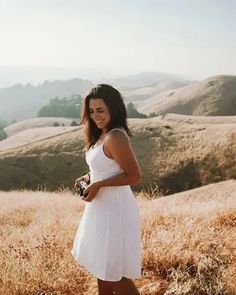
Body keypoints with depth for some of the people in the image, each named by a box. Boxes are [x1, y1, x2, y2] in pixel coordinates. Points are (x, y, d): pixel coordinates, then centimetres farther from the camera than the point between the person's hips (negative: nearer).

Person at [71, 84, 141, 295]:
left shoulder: (115, 137, -22)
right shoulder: (102, 135, 8)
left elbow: (134, 176, -23)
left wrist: (98, 185, -23)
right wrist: (88, 177, 2)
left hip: (114, 210, -10)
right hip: (103, 208, 10)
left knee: (113, 272, 3)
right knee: (102, 267, 22)